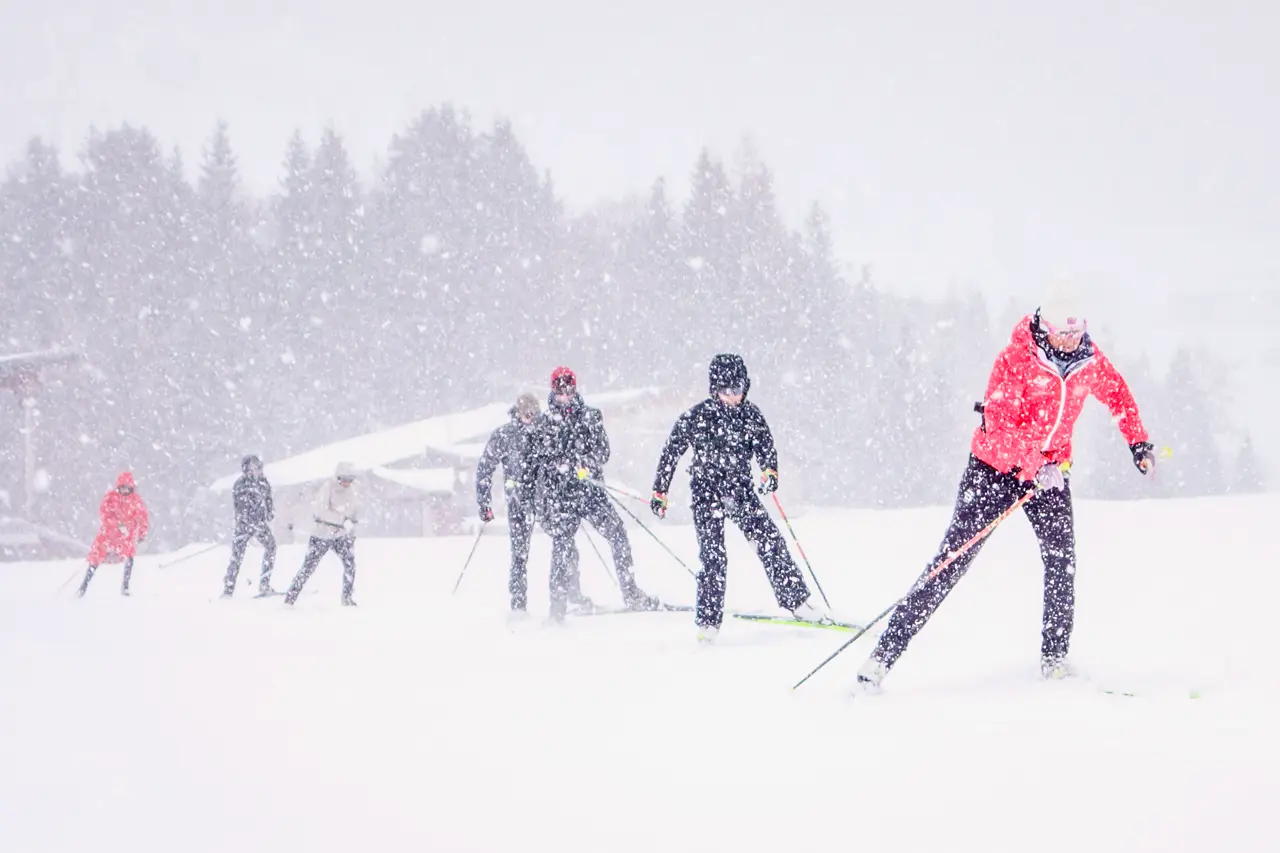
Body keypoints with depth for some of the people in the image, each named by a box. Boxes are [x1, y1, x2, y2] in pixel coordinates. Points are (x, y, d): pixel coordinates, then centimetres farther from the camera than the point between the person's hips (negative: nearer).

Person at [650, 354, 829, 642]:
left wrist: (770, 470, -18)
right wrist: (659, 493, 3)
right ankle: (708, 621, -2)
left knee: (771, 542, -6)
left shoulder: (751, 414, 2)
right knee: (713, 558, -10)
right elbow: (671, 454, 0)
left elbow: (764, 445, 4)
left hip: (742, 492, 3)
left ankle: (797, 599, 5)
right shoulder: (695, 418, -6)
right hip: (707, 494, -3)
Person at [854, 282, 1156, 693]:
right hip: (996, 464, -5)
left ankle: (1055, 658, 0)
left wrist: (1138, 443, 14)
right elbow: (1000, 424, -27)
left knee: (1062, 558, -11)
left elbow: (1117, 393, 17)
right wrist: (1034, 469, -35)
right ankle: (884, 655, -10)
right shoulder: (1016, 358, -20)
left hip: (1051, 468, 5)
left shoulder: (1089, 359, -4)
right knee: (955, 556, -9)